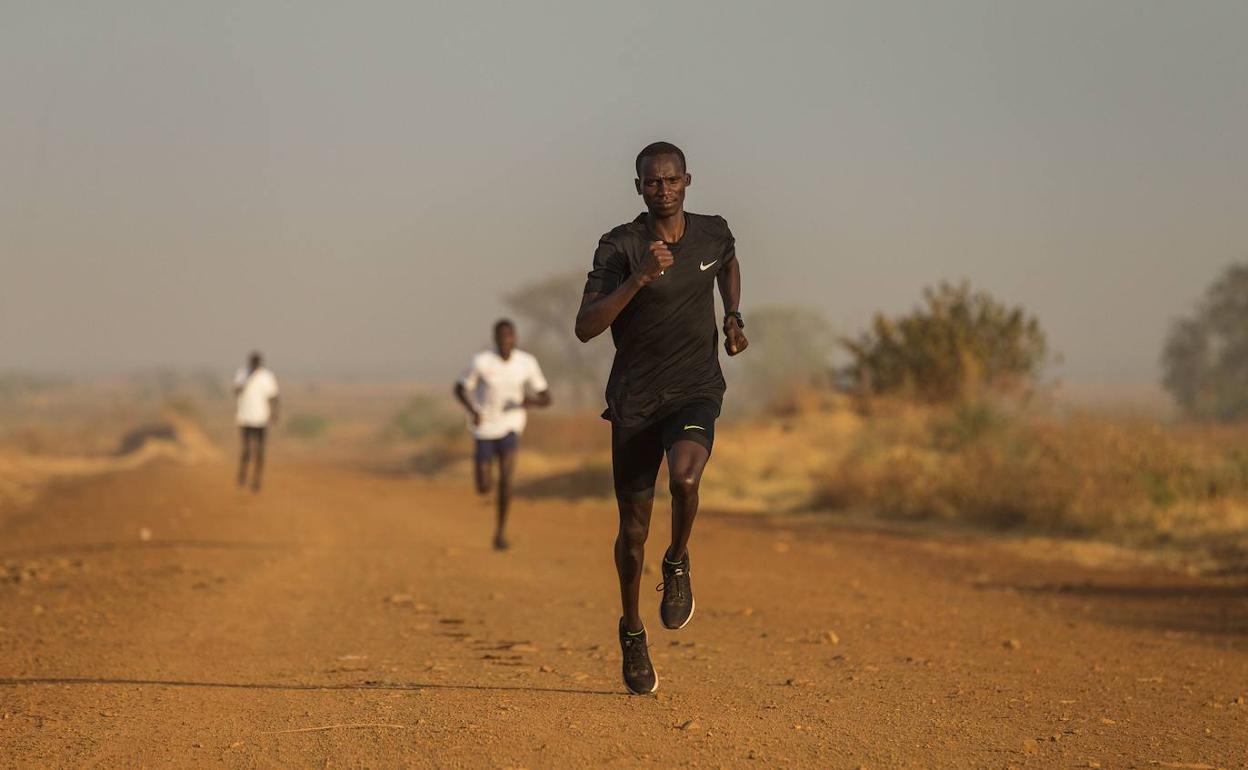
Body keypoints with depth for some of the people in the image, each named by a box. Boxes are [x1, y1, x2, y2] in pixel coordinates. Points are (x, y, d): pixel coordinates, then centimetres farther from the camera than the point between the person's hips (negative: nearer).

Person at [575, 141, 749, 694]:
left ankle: (678, 565, -1)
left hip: (696, 391, 1)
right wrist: (639, 279, -31)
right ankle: (632, 633, 28)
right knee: (634, 529, 4)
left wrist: (733, 317, 11)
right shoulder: (620, 247, -11)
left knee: (684, 476, -31)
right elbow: (585, 328, -20)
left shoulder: (713, 233, 2)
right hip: (635, 399, -1)